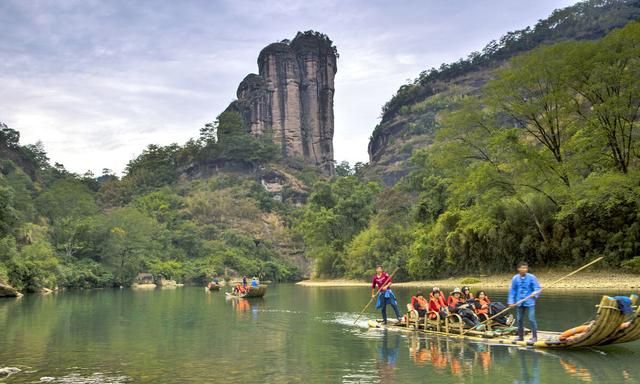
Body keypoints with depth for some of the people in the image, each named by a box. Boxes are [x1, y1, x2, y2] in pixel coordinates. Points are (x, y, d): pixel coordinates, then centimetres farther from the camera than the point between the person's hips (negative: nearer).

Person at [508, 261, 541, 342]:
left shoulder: (531, 277, -6)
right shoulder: (515, 278, 1)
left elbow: (537, 288, -2)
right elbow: (512, 291, 5)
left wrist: (535, 293, -22)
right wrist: (511, 302, 0)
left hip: (530, 302, -3)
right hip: (519, 303, 3)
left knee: (531, 319, -9)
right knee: (519, 319, 10)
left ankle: (534, 336, 2)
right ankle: (520, 336, 23)